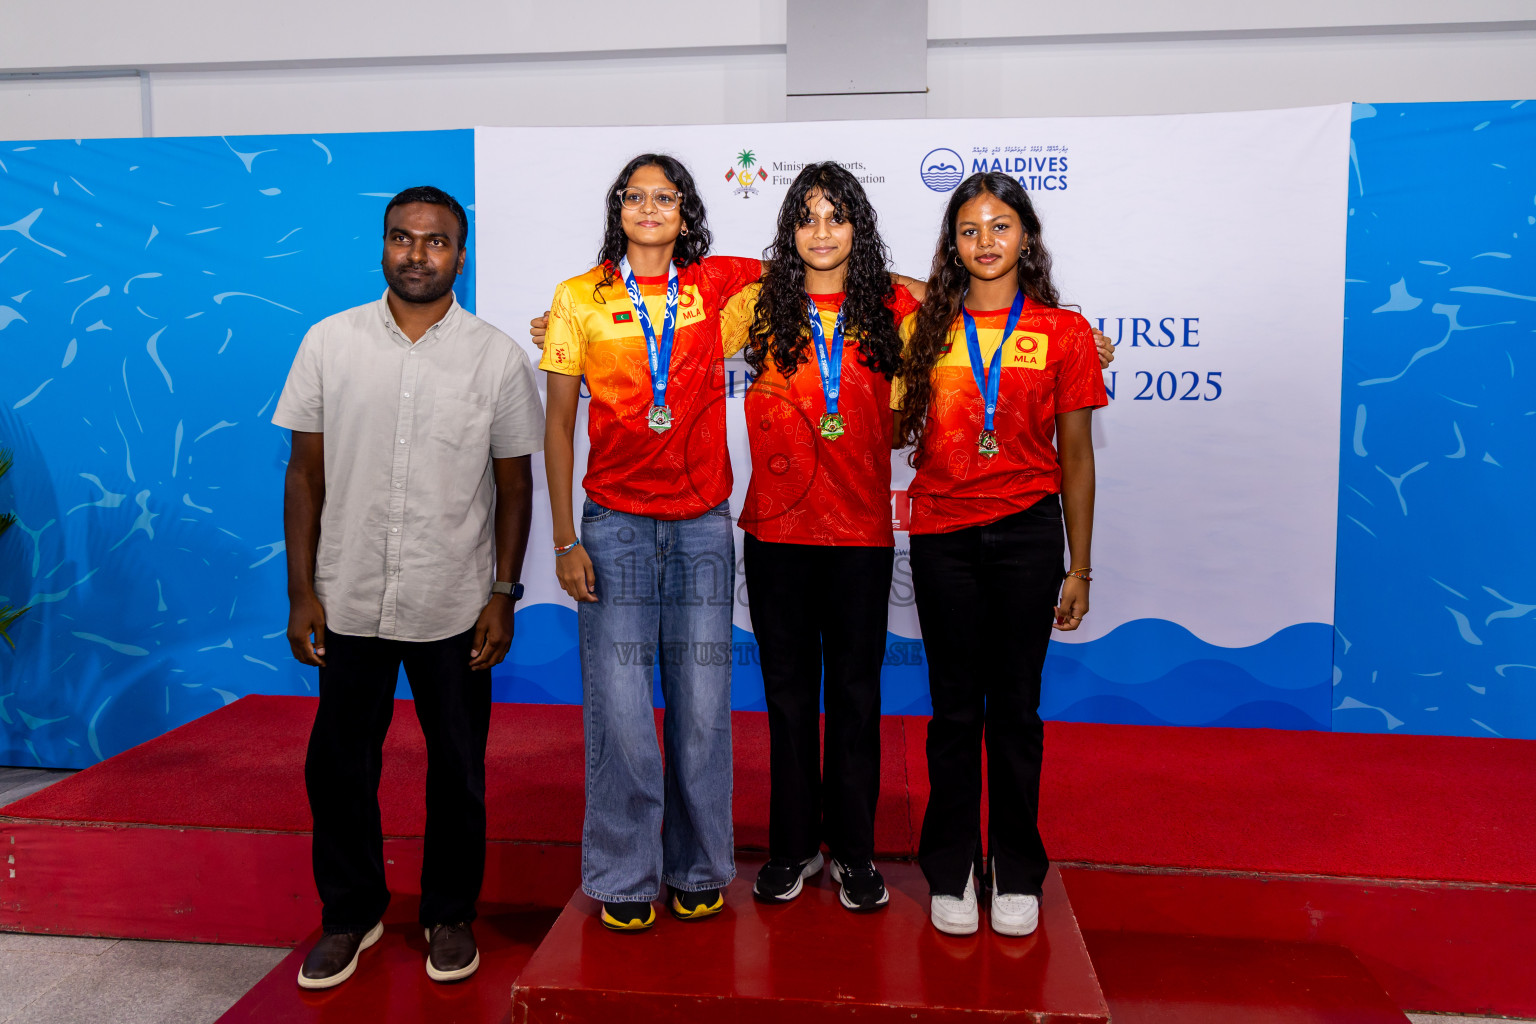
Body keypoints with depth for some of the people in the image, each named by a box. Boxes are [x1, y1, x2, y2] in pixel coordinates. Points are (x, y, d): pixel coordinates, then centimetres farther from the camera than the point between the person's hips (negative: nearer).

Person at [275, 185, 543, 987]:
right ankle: (350, 914, 33)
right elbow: (306, 474, 3)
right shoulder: (329, 343, 1)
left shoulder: (497, 357, -2)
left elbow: (514, 485, 2)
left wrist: (504, 595, -2)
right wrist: (302, 593, 0)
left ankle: (450, 915, 31)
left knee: (456, 770, 10)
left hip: (454, 608, -1)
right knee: (338, 767, 11)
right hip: (349, 603, 1)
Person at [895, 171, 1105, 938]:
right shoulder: (927, 325, 7)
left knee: (1014, 704, 8)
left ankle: (1016, 873, 24)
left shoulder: (1062, 331, 2)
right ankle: (951, 871, 22)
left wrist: (1079, 567, 3)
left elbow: (1075, 458, 3)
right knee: (955, 706, 8)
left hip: (1026, 535, -1)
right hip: (942, 535, 1)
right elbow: (899, 429, 12)